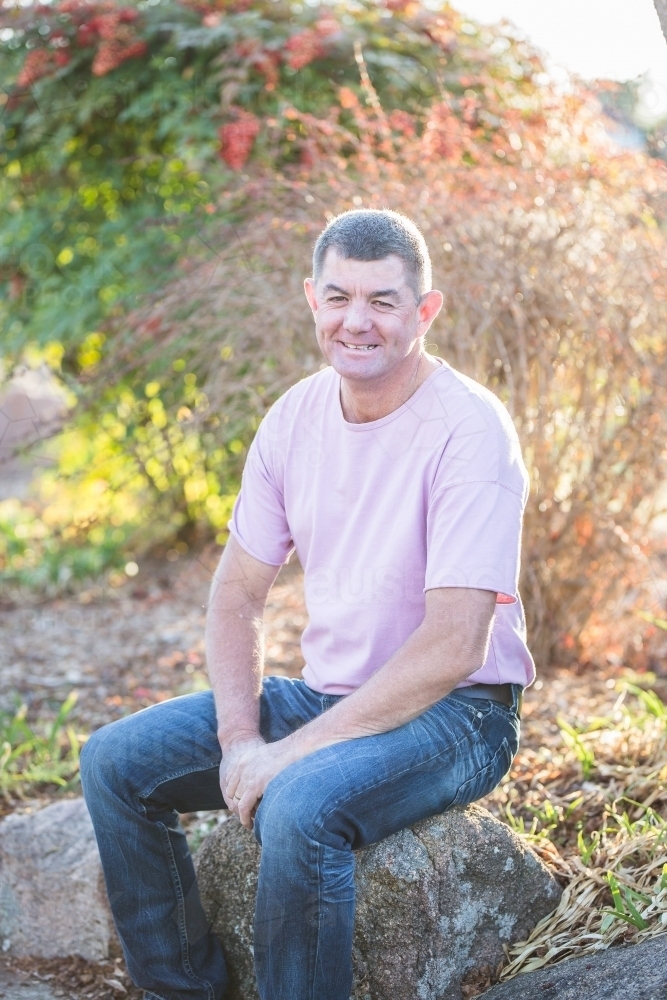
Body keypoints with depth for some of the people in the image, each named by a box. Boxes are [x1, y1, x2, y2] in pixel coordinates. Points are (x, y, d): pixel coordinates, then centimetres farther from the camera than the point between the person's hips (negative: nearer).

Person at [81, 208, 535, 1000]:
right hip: (325, 695, 7)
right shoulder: (296, 415, 2)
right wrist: (241, 740, -10)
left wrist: (295, 751, -23)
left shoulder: (467, 429, -19)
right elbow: (237, 594, 6)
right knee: (116, 761, -4)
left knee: (299, 806, -35)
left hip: (452, 715, -7)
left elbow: (452, 647, -24)